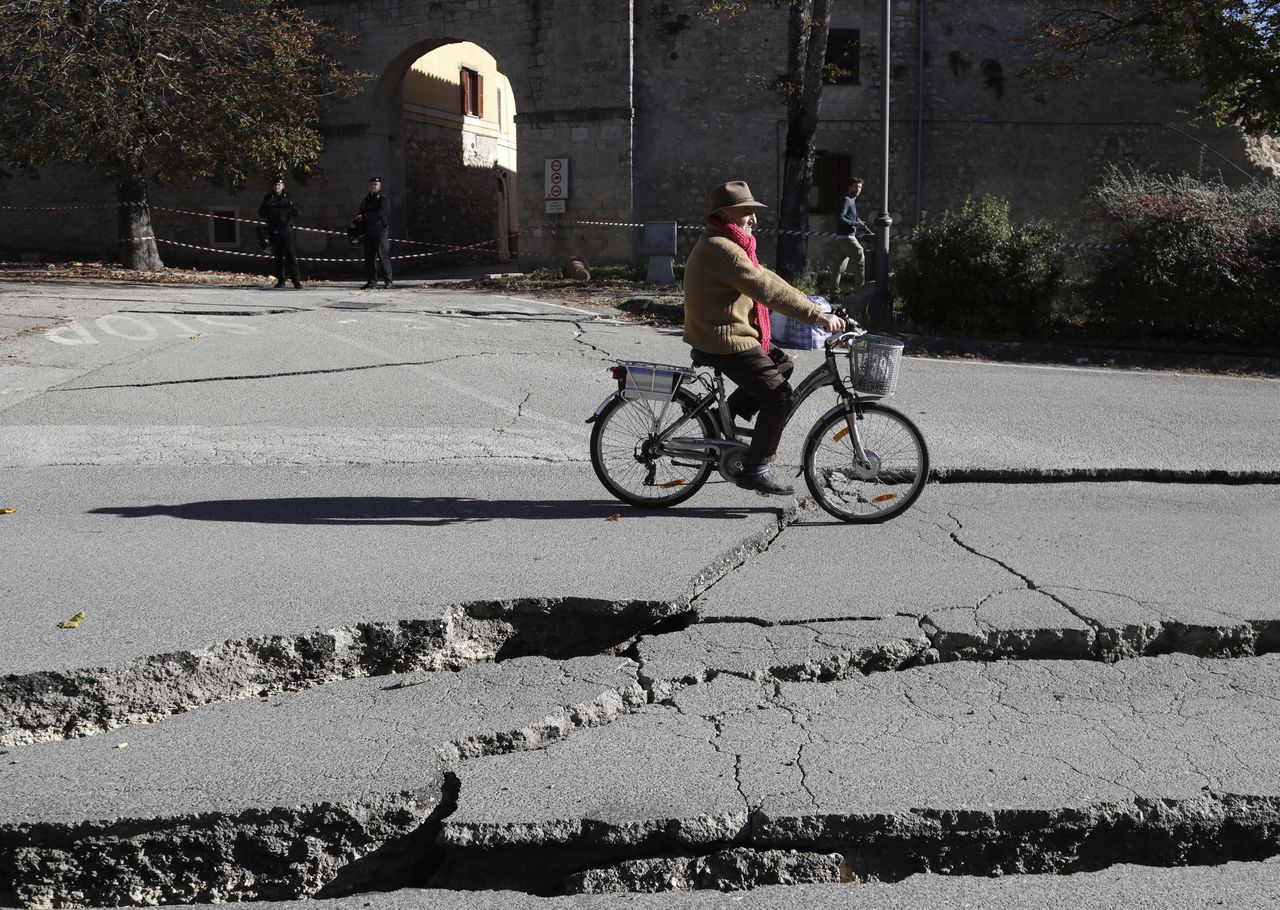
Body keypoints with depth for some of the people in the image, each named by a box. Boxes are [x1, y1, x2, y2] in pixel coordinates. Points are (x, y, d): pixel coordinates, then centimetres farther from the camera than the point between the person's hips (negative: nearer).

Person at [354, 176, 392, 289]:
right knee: (369, 257, 3)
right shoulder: (365, 201, 20)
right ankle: (371, 282, 5)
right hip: (368, 232, 6)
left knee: (383, 256, -7)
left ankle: (388, 281, -1)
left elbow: (380, 213, -16)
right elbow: (360, 214, 26)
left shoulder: (384, 200, -1)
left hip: (381, 232, -6)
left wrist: (364, 217, -15)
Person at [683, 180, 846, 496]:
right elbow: (767, 289, -28)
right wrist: (817, 315, -29)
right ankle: (754, 470, -2)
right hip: (725, 342, -11)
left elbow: (764, 279, 16)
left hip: (732, 331, 11)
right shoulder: (721, 249, -21)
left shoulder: (725, 244, 15)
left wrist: (811, 307, 10)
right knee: (779, 395, -8)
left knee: (782, 364, 19)